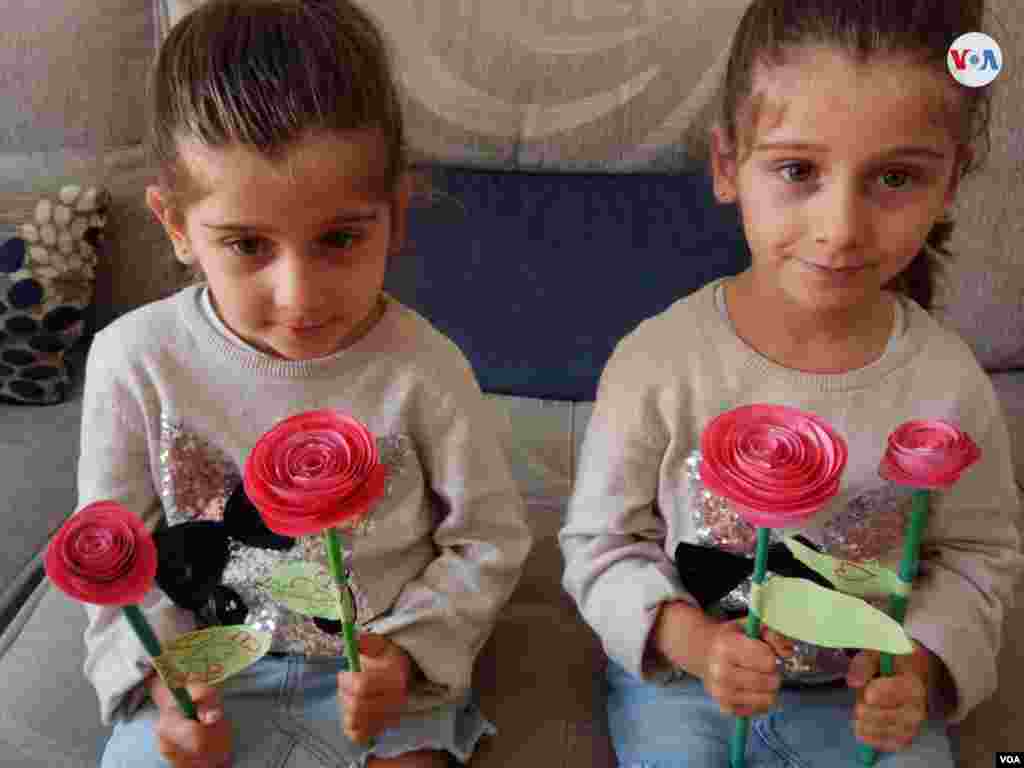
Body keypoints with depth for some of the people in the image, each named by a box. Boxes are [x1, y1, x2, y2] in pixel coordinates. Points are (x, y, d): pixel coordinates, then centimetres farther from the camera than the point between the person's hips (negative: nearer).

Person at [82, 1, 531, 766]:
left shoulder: (423, 372, -18)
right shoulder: (136, 360, -13)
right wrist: (159, 673, -10)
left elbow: (488, 540, -5)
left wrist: (408, 653, -16)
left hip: (379, 674, -1)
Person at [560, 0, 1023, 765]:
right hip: (681, 676, -1)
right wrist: (689, 639, -23)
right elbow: (599, 543, -8)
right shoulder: (656, 363, -19)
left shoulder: (951, 384, -13)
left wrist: (923, 665, -13)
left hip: (866, 695, 2)